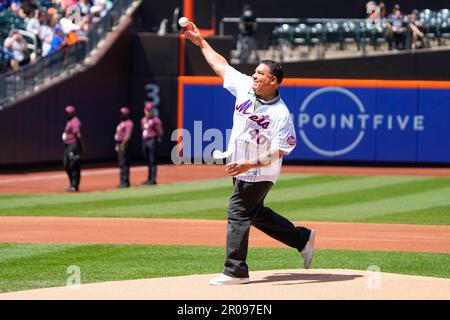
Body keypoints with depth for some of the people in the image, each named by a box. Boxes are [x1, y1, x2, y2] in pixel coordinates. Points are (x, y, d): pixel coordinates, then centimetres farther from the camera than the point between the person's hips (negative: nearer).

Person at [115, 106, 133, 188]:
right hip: (119, 145, 11)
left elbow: (128, 135, -20)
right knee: (121, 164, 12)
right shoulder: (121, 123, 20)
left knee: (124, 163, -12)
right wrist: (117, 144, 16)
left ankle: (125, 182, -13)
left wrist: (122, 144, -25)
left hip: (124, 145, -11)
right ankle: (123, 182, 16)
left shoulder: (128, 123, -11)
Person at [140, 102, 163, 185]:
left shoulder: (156, 120, -7)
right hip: (145, 141, 8)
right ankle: (149, 179, 18)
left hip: (152, 140, -8)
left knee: (152, 161, -9)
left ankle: (153, 179, -9)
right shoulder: (143, 120, 15)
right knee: (148, 162, 11)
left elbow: (161, 132, -8)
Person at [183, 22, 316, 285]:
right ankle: (302, 238, 33)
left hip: (258, 174, -8)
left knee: (238, 215, -5)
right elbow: (220, 65, 8)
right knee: (255, 213, 20)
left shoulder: (280, 114, -23)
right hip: (242, 169, 8)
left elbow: (279, 152, -24)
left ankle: (236, 271, 4)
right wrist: (201, 42, 10)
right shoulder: (244, 86, -5)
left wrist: (249, 165, -32)